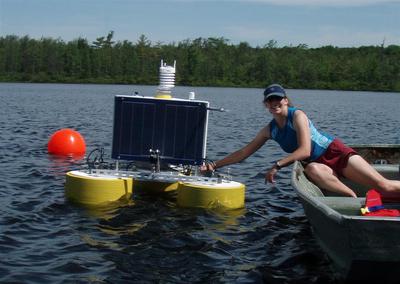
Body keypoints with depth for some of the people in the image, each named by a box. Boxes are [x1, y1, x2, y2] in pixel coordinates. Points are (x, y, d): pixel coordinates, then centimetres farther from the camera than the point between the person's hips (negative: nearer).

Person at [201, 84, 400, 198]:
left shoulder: (297, 116, -12)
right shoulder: (270, 130, 7)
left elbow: (304, 150, -22)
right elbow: (243, 153, 11)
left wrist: (277, 165, -25)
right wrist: (215, 165, 7)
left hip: (335, 152, -4)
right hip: (318, 163, 4)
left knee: (383, 186, -21)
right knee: (311, 170, -36)